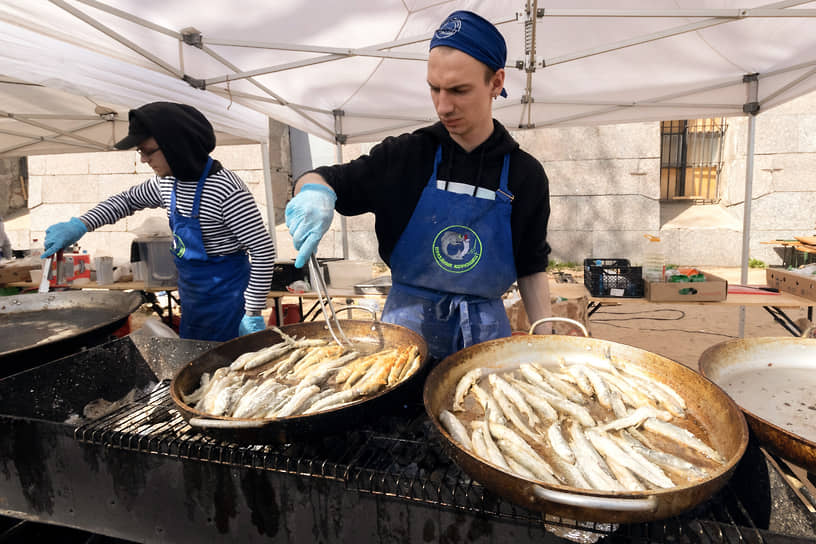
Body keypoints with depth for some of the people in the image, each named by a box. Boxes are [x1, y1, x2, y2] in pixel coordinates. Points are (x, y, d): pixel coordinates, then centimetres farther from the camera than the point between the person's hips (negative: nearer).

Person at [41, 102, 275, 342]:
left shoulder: (226, 189, -24)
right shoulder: (167, 183, 2)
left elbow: (263, 250, -23)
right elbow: (128, 200, 22)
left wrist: (253, 313, -21)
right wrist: (79, 225, 7)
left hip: (226, 298, -8)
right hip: (191, 295, 9)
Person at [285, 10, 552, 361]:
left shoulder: (525, 175, -3)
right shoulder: (404, 156, -6)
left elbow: (531, 267, 4)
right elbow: (320, 179, 1)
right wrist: (314, 192, -23)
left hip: (485, 331, 1)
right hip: (406, 324, 0)